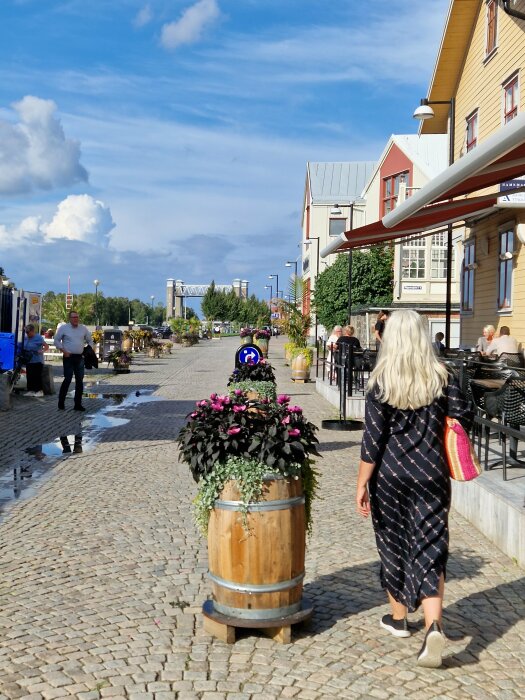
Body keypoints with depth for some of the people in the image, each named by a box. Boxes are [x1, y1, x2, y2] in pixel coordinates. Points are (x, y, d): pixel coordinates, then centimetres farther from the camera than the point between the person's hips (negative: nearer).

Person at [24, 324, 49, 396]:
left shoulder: (38, 338, -11)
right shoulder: (26, 338, 8)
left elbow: (47, 346, -14)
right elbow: (24, 347, 23)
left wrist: (42, 351, -31)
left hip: (37, 361, -7)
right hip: (29, 360, 7)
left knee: (37, 376, -5)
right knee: (29, 376, 7)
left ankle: (39, 391, 2)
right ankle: (31, 390, 14)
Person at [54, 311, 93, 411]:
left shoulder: (83, 328, 10)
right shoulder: (63, 328, 0)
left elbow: (90, 341, 19)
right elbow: (57, 341, 2)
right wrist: (64, 351, -9)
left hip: (80, 358, 4)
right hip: (68, 357, -4)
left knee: (80, 380, 4)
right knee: (68, 379, -9)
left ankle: (78, 404, 11)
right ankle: (61, 402, 3)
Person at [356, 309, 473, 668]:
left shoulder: (382, 382, -10)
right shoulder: (442, 377, -4)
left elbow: (372, 439, -11)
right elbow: (465, 418, -1)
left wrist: (362, 485, -5)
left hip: (391, 476, -1)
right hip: (432, 474, 1)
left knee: (393, 546, 16)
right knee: (430, 550, 6)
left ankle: (399, 618, 32)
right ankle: (434, 625, -10)